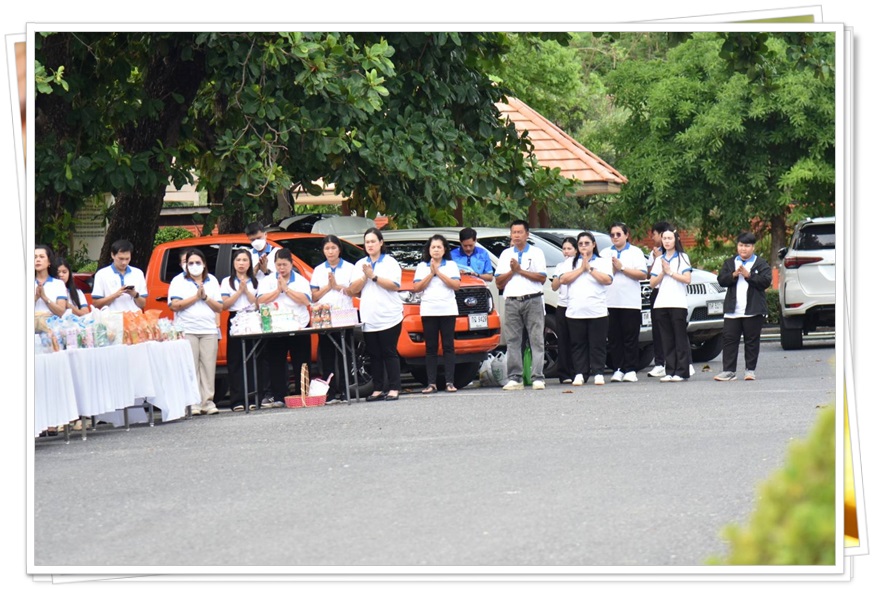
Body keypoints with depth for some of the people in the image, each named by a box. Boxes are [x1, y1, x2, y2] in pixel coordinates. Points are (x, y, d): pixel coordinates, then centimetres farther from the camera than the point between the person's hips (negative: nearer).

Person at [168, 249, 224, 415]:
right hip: (187, 331, -3)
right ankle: (192, 403, -8)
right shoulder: (178, 282, 6)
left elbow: (219, 307, 11)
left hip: (209, 331, 3)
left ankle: (208, 401, 1)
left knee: (208, 367, -1)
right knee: (191, 368, -7)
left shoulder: (212, 282, 17)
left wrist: (205, 297, -4)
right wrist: (196, 297, -7)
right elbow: (174, 306, -7)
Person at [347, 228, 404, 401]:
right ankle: (378, 389, 7)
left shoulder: (390, 262, 3)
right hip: (369, 318, 4)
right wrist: (365, 277, -8)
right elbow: (353, 290, 8)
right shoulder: (360, 264, 16)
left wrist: (374, 276, -11)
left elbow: (394, 285, -10)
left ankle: (394, 389, -6)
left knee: (389, 353, -6)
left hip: (389, 317, -4)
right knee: (374, 355, 4)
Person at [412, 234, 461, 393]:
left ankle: (450, 382, -4)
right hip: (428, 311, 1)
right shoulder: (422, 267, 12)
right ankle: (431, 383, -2)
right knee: (431, 348, -1)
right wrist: (431, 274, -6)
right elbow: (416, 288, 2)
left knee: (448, 346, -3)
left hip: (448, 310, -1)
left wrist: (439, 273, -8)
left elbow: (456, 285, -4)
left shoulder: (451, 265, 10)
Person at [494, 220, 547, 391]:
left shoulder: (536, 253, 8)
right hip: (511, 302, 3)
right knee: (513, 341, 0)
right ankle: (514, 378, 2)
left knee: (536, 341, -6)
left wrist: (520, 270, -7)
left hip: (533, 301, -3)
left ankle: (537, 378, -8)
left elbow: (542, 278, -3)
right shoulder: (506, 254, 17)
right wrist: (512, 271, -3)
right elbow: (499, 282, 12)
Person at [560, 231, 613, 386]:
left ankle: (598, 373, 2)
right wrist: (581, 269, -5)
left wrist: (590, 269, -5)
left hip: (597, 313, -2)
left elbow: (608, 280, -6)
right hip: (575, 313, 2)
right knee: (578, 345, 1)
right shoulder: (571, 263, 15)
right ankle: (580, 374, 5)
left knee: (597, 345, -3)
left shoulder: (603, 262, 11)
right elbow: (563, 279, -1)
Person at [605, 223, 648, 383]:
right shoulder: (605, 254, 16)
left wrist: (622, 268, -6)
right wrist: (612, 269, -6)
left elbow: (642, 275, -4)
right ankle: (617, 369, 4)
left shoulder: (635, 252, 6)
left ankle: (630, 370, -2)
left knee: (630, 338, -3)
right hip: (610, 302, 3)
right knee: (614, 338, 1)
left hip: (630, 302, -3)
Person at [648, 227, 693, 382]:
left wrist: (670, 272, -5)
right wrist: (663, 273, -2)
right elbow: (652, 283, 13)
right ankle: (670, 371, 3)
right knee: (667, 340, 2)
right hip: (661, 304, 4)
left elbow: (687, 279, -7)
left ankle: (682, 372, -7)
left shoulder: (682, 257, 5)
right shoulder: (659, 260, 18)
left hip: (678, 303, -4)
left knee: (680, 339, -6)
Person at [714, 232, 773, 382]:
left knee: (752, 341, 3)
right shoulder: (729, 263, 15)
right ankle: (728, 371, 0)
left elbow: (766, 281, -8)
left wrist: (748, 275, -15)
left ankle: (750, 370, 10)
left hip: (753, 311, -2)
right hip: (733, 311, 2)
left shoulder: (761, 264, 5)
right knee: (729, 339, -2)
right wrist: (734, 275, -13)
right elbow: (721, 279, 3)